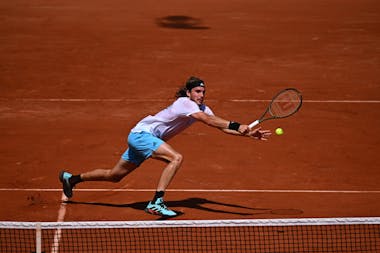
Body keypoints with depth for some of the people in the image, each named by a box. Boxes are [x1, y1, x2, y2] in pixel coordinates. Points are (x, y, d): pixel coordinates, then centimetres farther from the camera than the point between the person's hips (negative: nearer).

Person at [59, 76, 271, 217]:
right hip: (142, 133, -9)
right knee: (176, 157, -28)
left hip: (140, 138, 9)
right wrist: (236, 126, -45)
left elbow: (223, 127, -1)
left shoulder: (202, 108, 4)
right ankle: (156, 202, -29)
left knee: (115, 175, 18)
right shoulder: (184, 103, -23)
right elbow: (209, 120, -38)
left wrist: (248, 133, -12)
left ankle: (72, 178, 36)